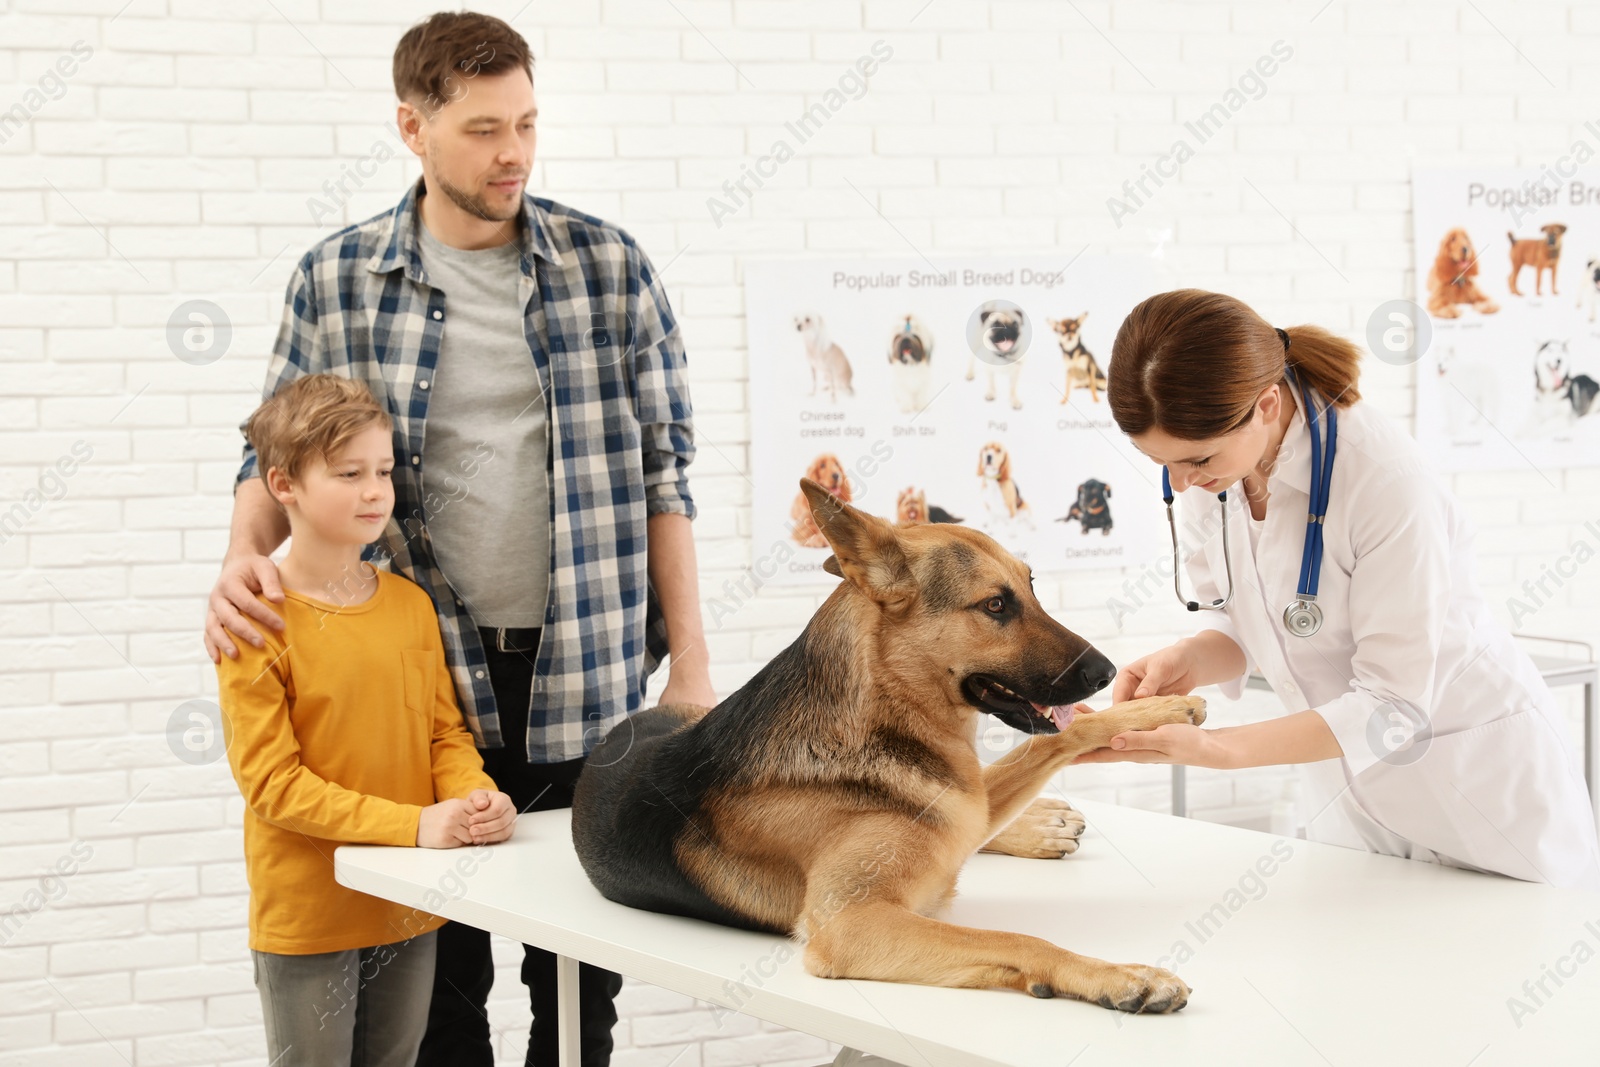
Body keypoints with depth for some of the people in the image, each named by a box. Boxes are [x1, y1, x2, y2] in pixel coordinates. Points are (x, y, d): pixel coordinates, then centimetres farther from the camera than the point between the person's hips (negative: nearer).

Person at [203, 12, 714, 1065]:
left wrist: (690, 660, -1)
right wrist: (245, 558, -11)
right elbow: (281, 454, 11)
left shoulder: (611, 266, 2)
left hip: (589, 672, 0)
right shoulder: (336, 280, 2)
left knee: (582, 974, 9)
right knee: (442, 975, 9)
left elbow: (663, 467, 3)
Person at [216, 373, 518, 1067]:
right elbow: (271, 781, -18)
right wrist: (415, 824, -24)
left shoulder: (411, 603, 4)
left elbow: (446, 731, 9)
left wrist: (475, 798, -14)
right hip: (305, 917, -5)